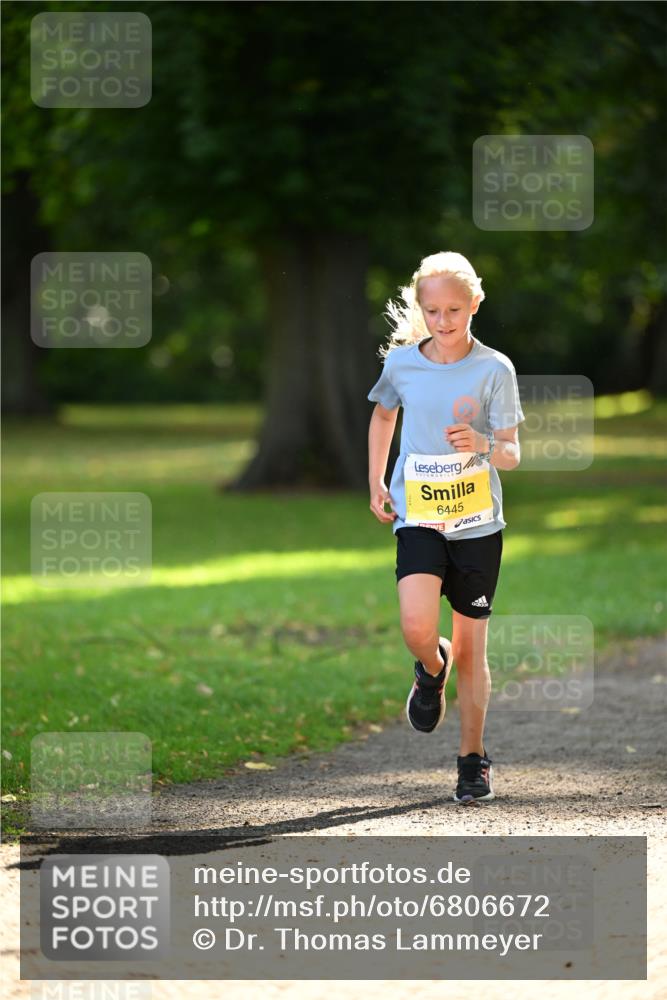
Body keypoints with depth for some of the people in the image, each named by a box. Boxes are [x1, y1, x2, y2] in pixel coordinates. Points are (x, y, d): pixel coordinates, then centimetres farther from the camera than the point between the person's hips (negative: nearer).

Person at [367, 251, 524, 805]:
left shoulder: (495, 369, -6)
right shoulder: (401, 363, 0)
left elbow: (512, 454, -6)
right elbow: (384, 414, 22)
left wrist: (484, 445, -29)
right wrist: (375, 484, 16)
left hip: (478, 524, 0)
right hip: (418, 517, 1)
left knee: (471, 647, 4)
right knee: (418, 628, -22)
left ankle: (474, 758, 21)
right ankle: (432, 669, 15)